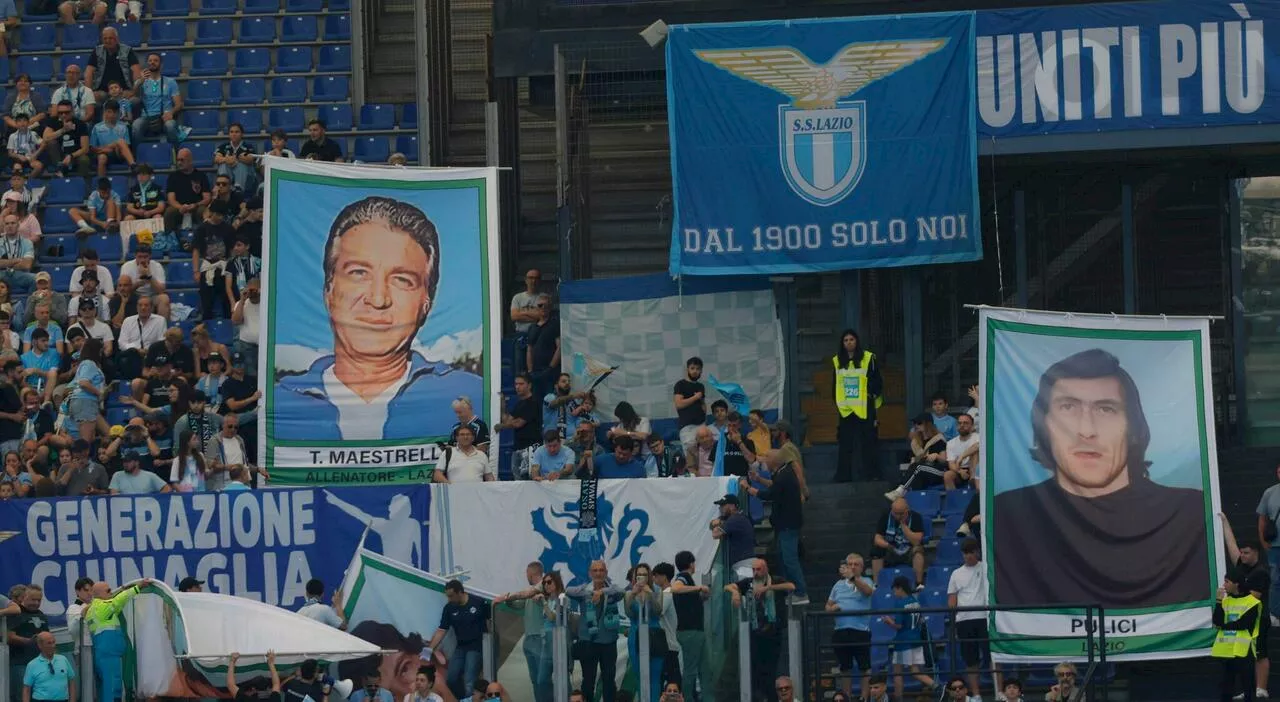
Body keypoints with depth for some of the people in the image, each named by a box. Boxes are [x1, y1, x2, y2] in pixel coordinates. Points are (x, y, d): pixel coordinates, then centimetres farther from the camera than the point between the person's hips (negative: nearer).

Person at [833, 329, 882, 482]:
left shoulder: (868, 358, -1)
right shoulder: (837, 361, 11)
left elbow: (877, 381, 1)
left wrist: (872, 394, -11)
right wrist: (837, 402, 12)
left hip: (864, 408, -3)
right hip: (845, 409, 3)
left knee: (867, 441, -3)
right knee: (845, 443, 3)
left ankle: (871, 474, 2)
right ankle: (843, 476, 6)